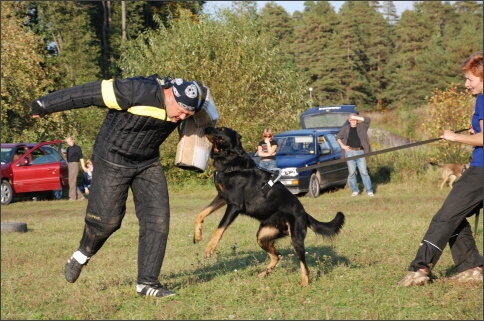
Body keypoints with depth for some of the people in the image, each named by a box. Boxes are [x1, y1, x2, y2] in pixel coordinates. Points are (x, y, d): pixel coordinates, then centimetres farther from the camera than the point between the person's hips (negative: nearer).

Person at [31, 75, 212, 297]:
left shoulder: (183, 103, -9)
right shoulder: (137, 92, -31)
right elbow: (88, 94, -24)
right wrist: (45, 106, -17)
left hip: (148, 163, 6)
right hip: (113, 161, -5)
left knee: (158, 218, -8)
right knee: (107, 220, 0)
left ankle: (147, 282, -2)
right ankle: (81, 256, 31)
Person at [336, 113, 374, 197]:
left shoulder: (361, 126, 7)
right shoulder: (345, 128, 10)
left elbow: (368, 120, -8)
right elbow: (338, 137, 19)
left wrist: (356, 117, -10)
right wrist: (342, 145, 3)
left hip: (360, 152, -1)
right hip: (350, 152, 1)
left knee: (364, 171, -5)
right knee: (351, 172, 2)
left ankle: (369, 190, -3)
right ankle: (355, 191, 10)